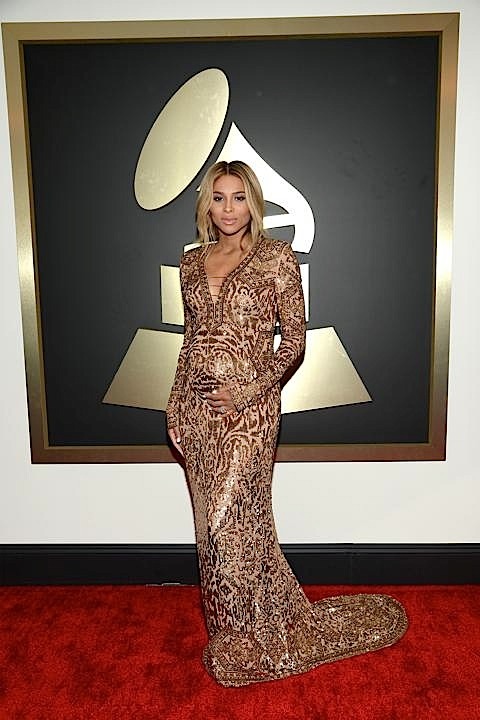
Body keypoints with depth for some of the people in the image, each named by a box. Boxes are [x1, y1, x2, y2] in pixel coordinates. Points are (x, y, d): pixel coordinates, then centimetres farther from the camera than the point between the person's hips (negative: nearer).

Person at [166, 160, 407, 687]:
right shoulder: (192, 261, 11)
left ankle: (249, 644, 26)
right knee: (211, 520, 14)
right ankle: (229, 631, 35)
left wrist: (251, 389, -17)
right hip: (197, 407, 6)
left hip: (246, 407, -5)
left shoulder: (276, 258, -5)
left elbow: (295, 338, -6)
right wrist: (175, 404, 11)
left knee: (234, 519, 0)